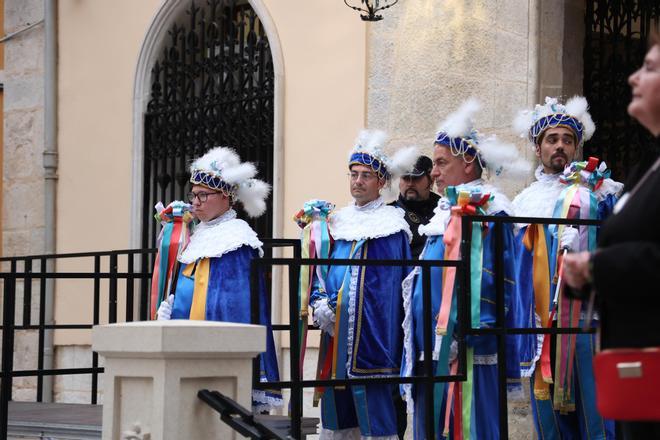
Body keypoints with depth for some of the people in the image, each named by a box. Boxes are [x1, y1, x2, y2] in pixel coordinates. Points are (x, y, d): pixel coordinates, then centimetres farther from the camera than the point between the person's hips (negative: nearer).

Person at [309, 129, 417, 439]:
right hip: (336, 334, 6)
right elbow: (317, 270, 18)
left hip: (372, 333, -6)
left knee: (375, 413, -6)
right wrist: (319, 302, -4)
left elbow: (395, 286, -7)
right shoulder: (337, 222, 15)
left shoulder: (391, 227, -2)